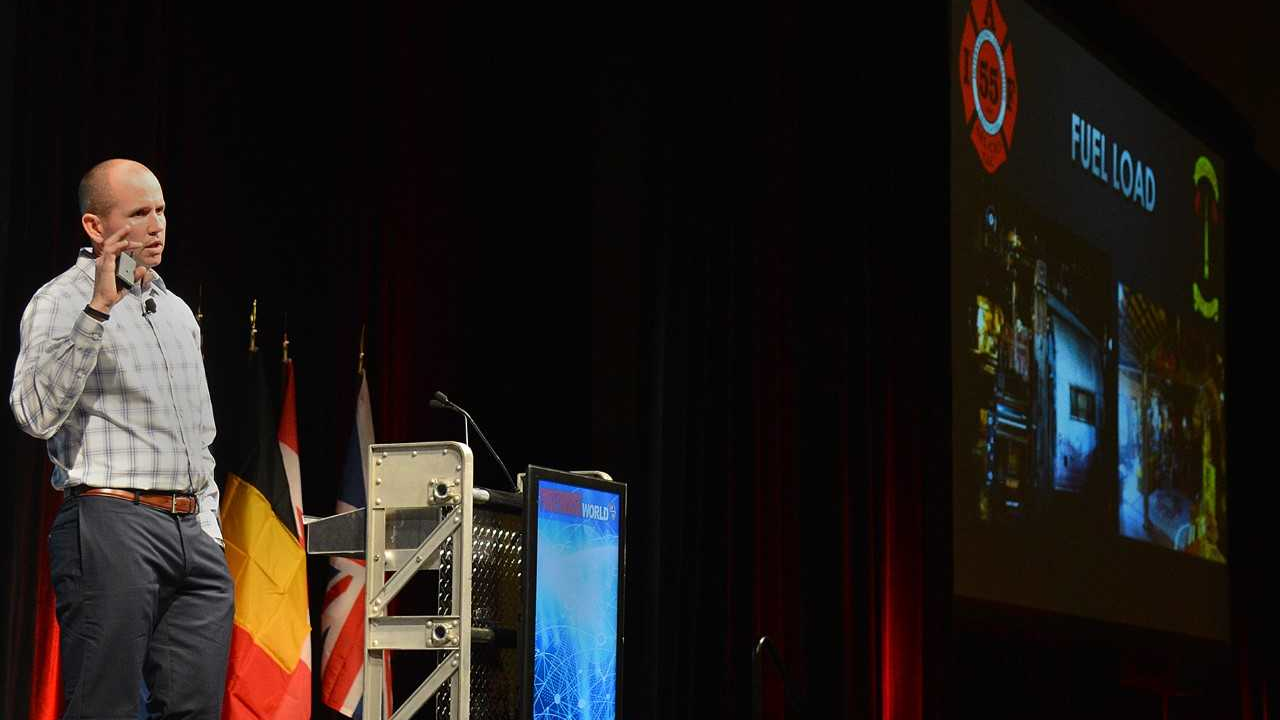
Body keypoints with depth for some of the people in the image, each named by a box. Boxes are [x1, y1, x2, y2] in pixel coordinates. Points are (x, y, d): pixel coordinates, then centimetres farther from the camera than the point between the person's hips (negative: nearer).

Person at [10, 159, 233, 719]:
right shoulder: (62, 301, -1)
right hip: (112, 524, -7)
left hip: (191, 532, 7)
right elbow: (37, 414, -19)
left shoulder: (177, 310, 22)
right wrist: (99, 308, -21)